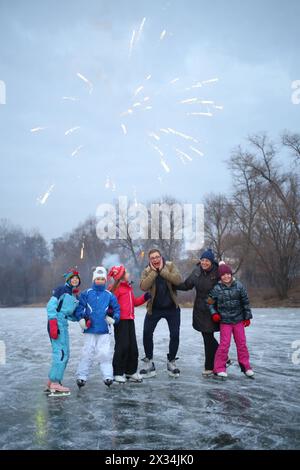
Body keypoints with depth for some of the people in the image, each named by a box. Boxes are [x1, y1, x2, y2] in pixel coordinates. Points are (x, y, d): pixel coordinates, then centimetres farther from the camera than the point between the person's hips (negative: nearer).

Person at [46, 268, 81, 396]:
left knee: (64, 354, 12)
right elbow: (51, 306, -14)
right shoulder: (61, 290, -6)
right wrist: (53, 324, -22)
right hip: (57, 323, -9)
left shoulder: (75, 296, 18)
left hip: (64, 325, 9)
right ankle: (55, 384, -6)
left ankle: (51, 383, 21)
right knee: (61, 353, -11)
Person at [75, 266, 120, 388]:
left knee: (105, 353, 1)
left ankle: (108, 376, 10)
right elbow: (79, 307, 0)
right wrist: (81, 318, -12)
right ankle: (81, 377, 14)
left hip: (104, 330, 1)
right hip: (89, 329, -1)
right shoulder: (86, 293, 0)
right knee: (87, 353, 5)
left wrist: (114, 319, -6)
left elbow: (116, 308, 9)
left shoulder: (109, 295, 3)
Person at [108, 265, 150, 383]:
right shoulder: (116, 288, -10)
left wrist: (145, 297, 13)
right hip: (121, 320, -9)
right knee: (122, 346, -6)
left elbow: (134, 302, 22)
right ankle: (118, 373, 4)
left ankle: (131, 371, 21)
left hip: (130, 320, 9)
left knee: (133, 346, 10)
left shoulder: (129, 287, 19)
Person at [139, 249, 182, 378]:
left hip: (172, 308, 0)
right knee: (147, 334, -4)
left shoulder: (170, 266, -6)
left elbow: (178, 280, -23)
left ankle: (171, 362, 22)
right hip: (154, 308, 0)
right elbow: (143, 286, -24)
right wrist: (154, 272, -23)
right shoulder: (147, 271, -5)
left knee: (175, 335, 1)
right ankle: (149, 362, 14)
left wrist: (162, 270, -22)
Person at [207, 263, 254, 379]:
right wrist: (214, 313, -9)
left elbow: (245, 302, 4)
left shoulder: (239, 286, -3)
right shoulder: (216, 289, -7)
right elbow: (210, 303, 4)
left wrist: (247, 317, 5)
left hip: (238, 320, 2)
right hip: (224, 321, -2)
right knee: (224, 344, -5)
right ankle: (219, 368, 7)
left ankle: (245, 367, 21)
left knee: (242, 343, 8)